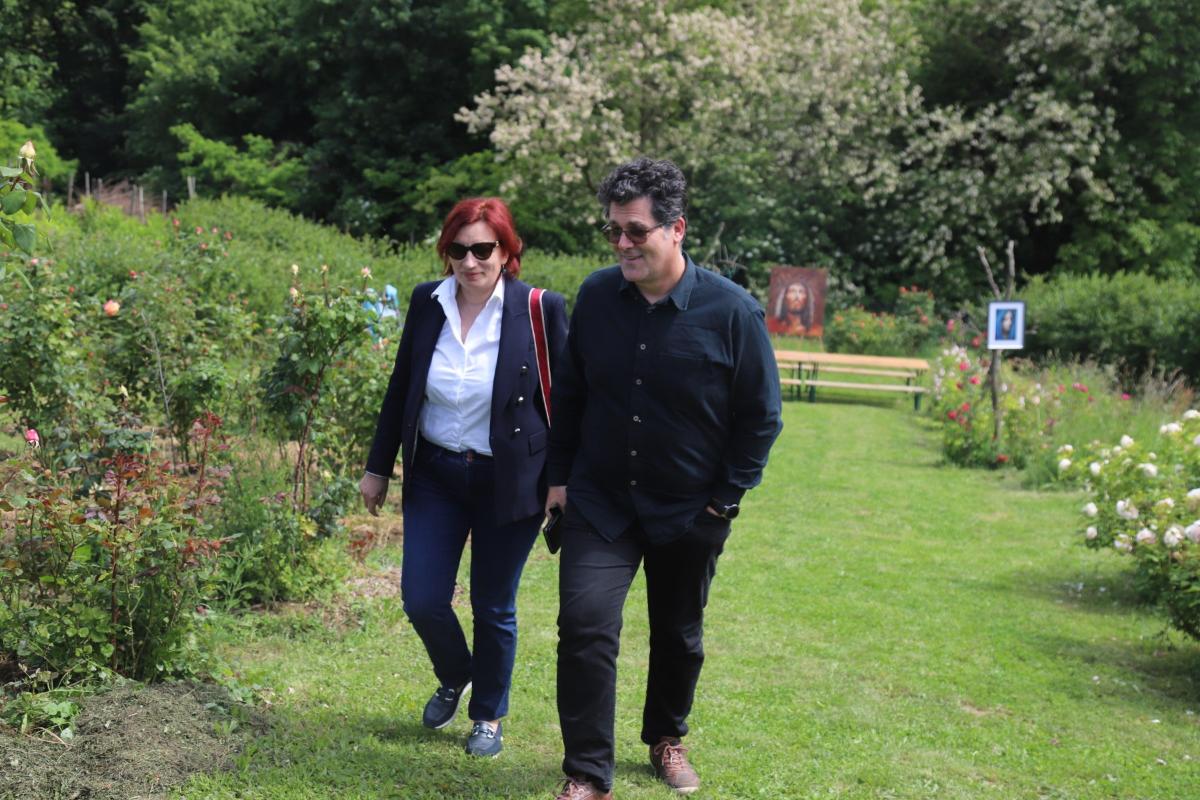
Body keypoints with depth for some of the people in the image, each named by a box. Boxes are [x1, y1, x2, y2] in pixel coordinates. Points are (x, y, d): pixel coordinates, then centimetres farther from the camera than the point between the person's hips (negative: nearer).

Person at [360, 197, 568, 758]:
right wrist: (379, 467, 10)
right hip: (434, 475, 3)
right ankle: (454, 678, 36)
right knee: (422, 600, 3)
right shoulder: (426, 303, -1)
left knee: (493, 607, 9)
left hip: (507, 481, -3)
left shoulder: (541, 310, -12)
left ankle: (489, 716, 32)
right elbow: (399, 389, 8)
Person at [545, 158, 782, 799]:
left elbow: (761, 417, -6)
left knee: (678, 635, 16)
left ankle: (666, 739, 42)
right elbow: (567, 394, 8)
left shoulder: (732, 311, -14)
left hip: (689, 511, -1)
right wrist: (559, 477, 6)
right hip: (599, 503, 1)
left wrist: (724, 500, -9)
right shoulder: (596, 296, -5)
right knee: (585, 624, -12)